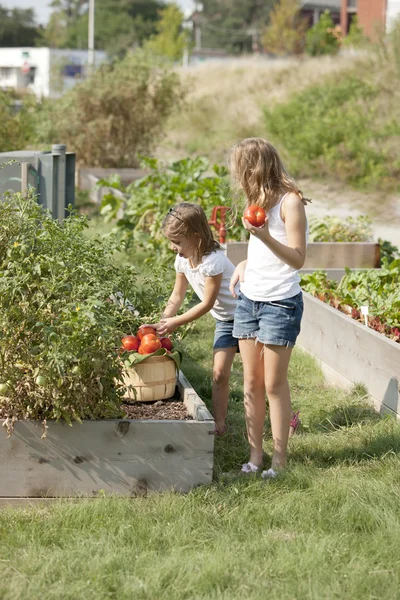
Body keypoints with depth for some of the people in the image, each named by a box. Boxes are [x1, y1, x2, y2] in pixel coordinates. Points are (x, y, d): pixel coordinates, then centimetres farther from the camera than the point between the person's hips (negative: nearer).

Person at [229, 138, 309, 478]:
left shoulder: (290, 202, -13)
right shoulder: (260, 201, 12)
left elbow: (298, 258, -16)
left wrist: (264, 236, -29)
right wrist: (244, 265, 6)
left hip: (280, 303, -7)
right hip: (248, 299, 7)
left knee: (274, 384, -1)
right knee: (252, 383, 8)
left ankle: (280, 459, 8)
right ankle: (255, 455, 15)